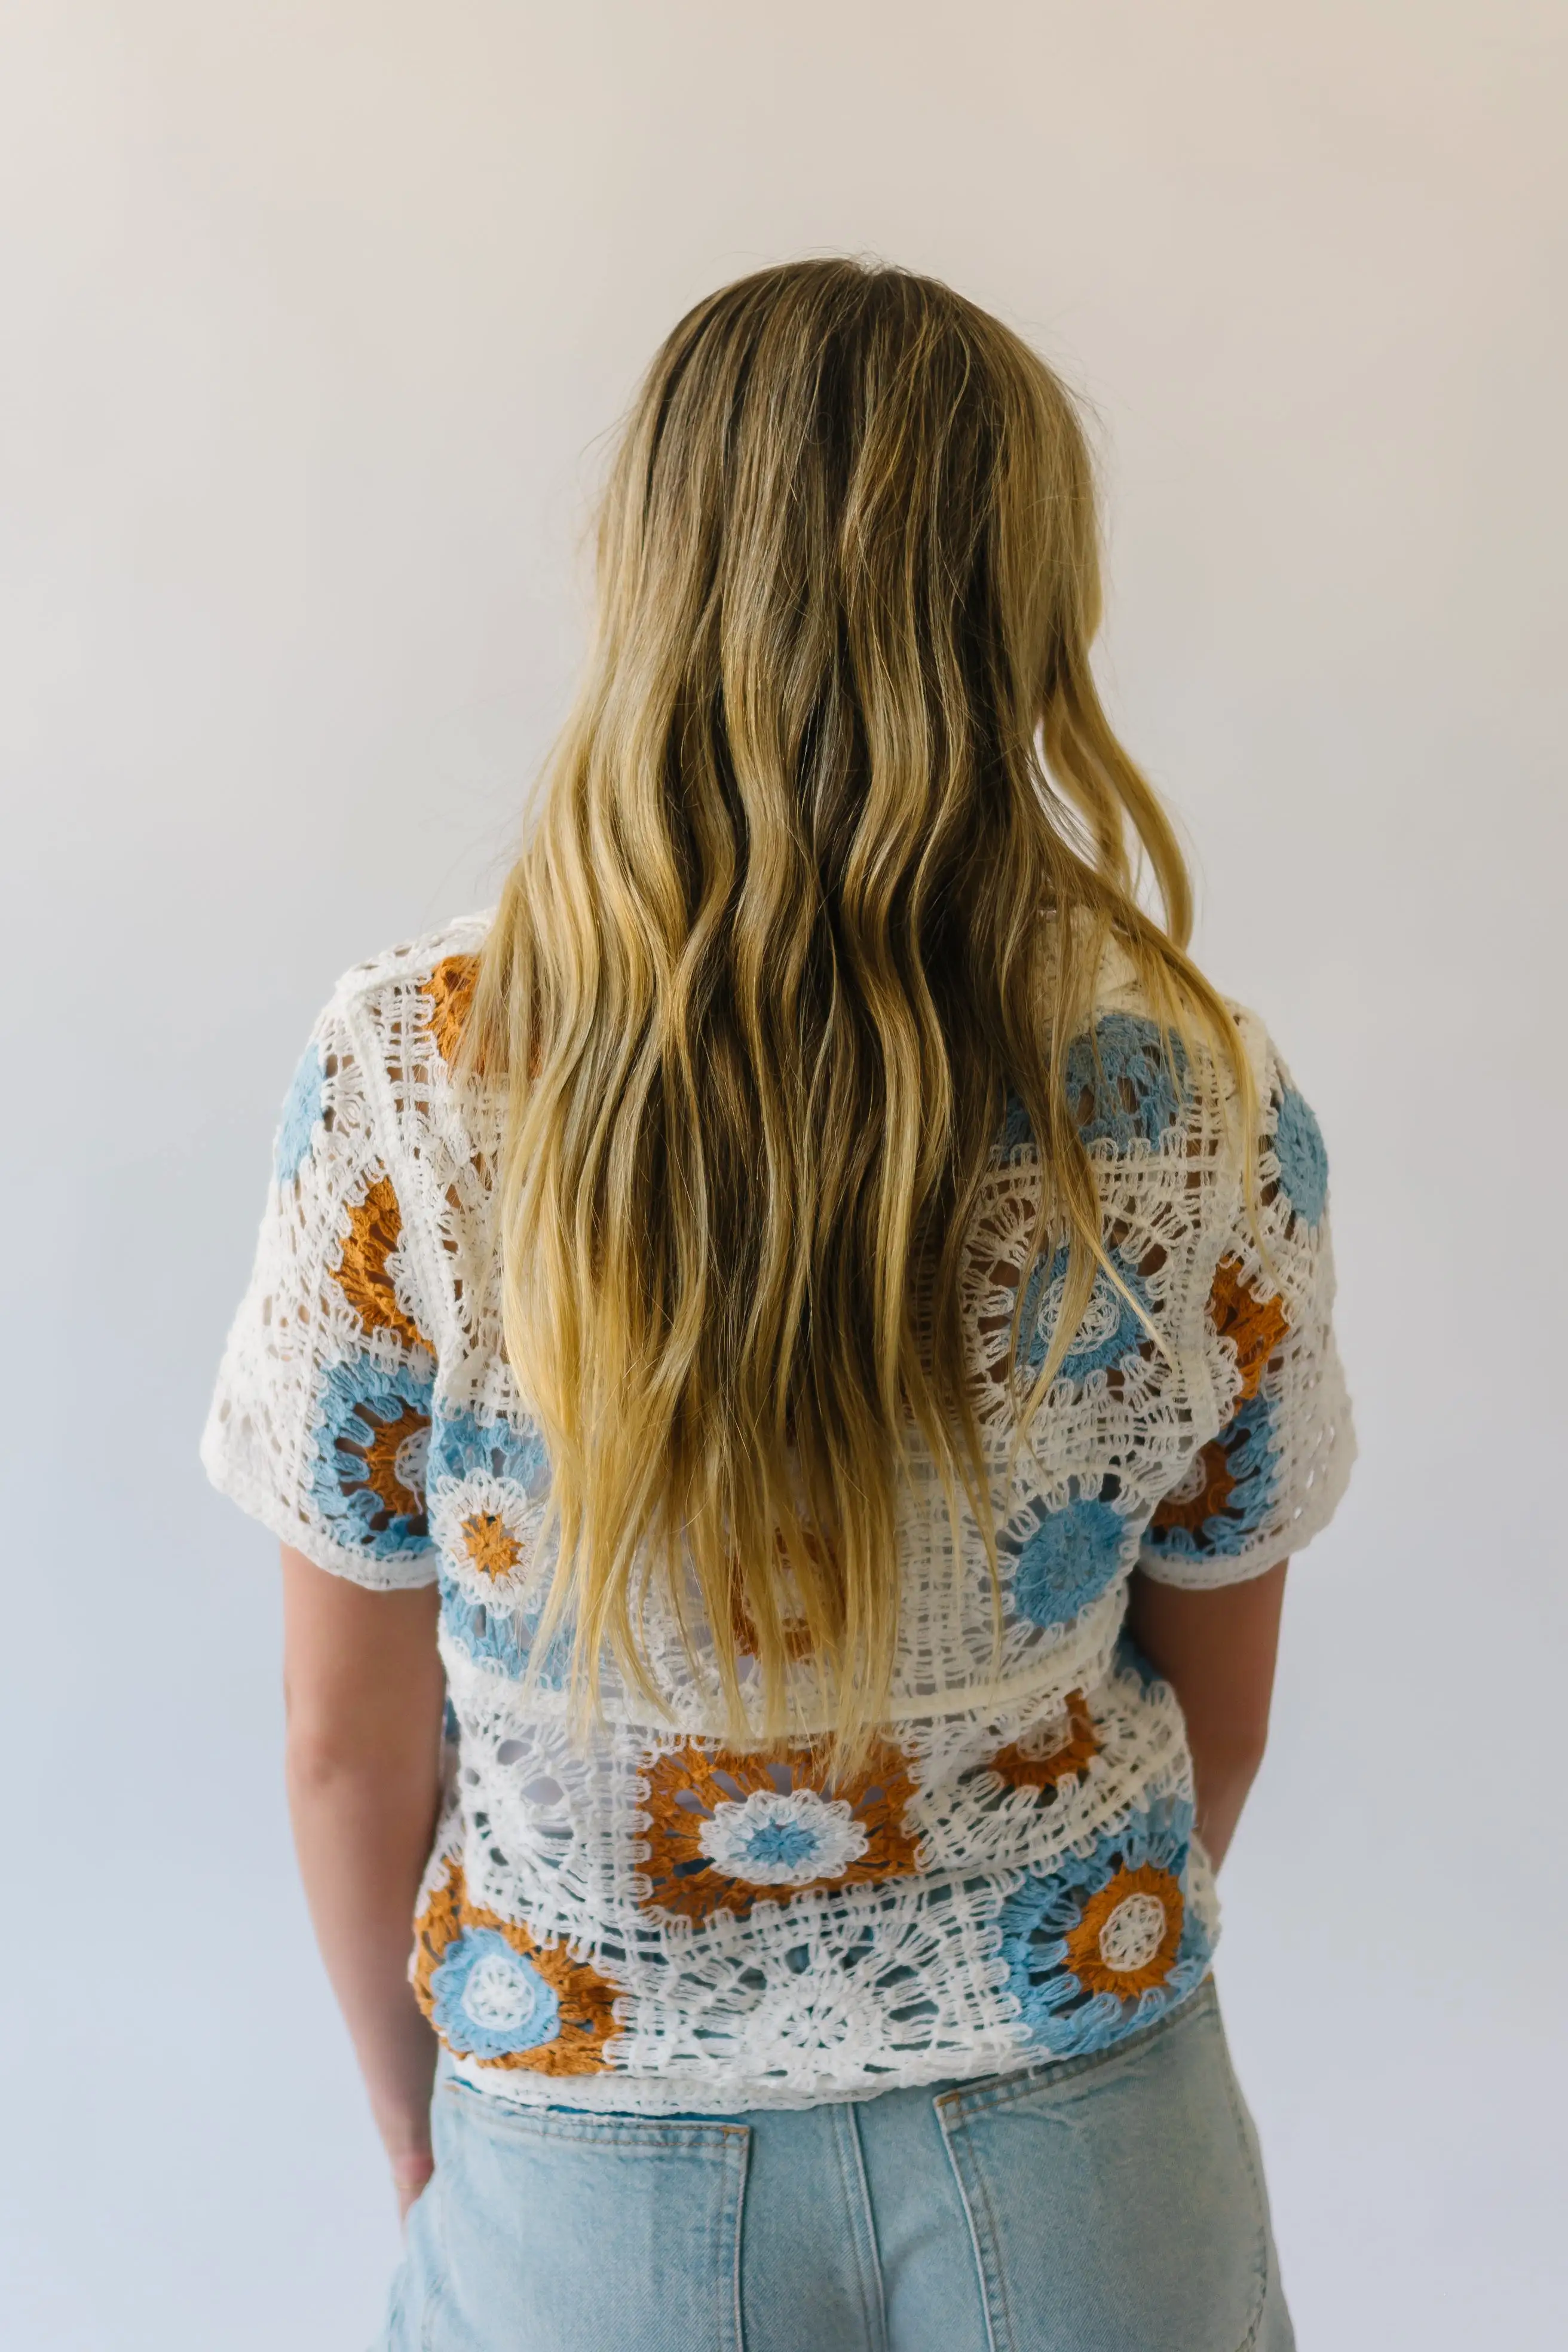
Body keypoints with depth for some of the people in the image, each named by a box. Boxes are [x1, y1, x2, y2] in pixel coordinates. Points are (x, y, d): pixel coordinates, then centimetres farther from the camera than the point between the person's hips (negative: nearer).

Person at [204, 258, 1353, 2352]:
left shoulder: (400, 1089, -21)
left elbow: (350, 1738, -10)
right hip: (1079, 2165, 2)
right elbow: (1218, 1722, -4)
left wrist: (424, 2134, 9)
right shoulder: (1203, 1106, -17)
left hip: (588, 2168, 0)